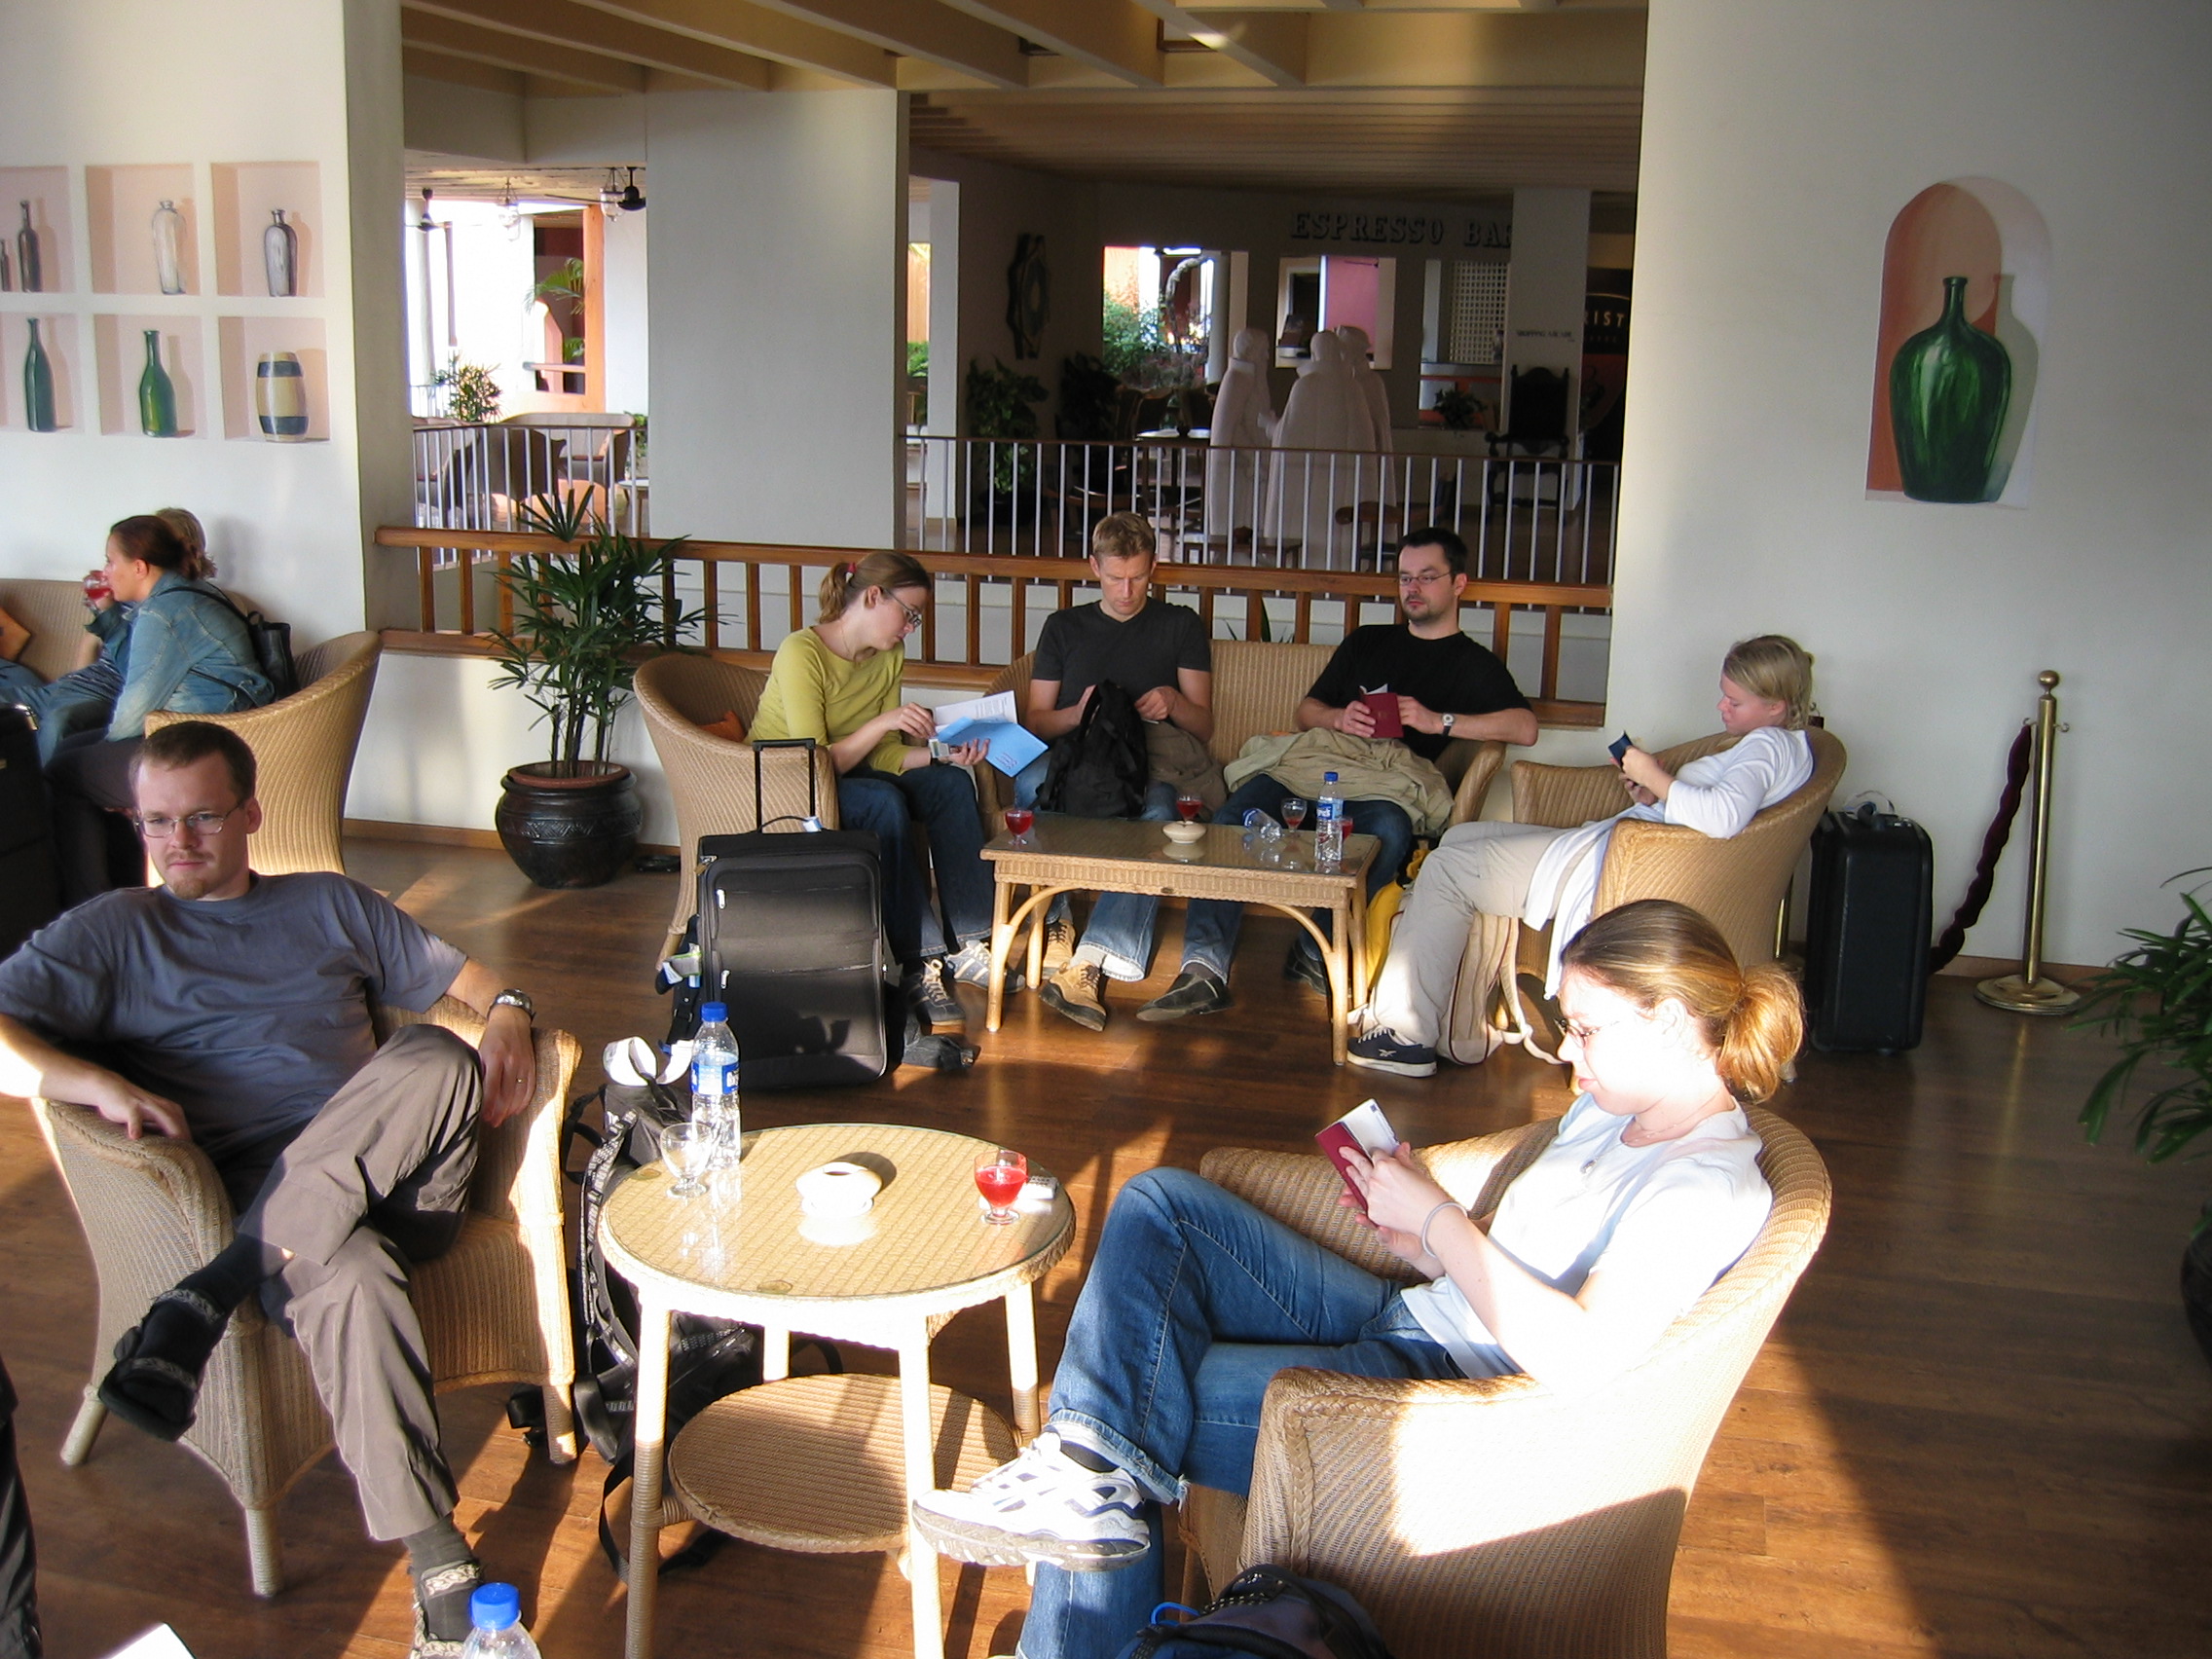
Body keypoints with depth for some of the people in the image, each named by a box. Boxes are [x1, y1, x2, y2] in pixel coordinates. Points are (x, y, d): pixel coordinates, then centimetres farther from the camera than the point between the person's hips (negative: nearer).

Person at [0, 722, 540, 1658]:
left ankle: (204, 1300, -33)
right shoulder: (112, 932, 18)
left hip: (387, 1174, 3)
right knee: (347, 1275, -39)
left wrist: (506, 1012, 1)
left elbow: (460, 975, 26)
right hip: (247, 1187, -3)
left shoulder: (330, 905, 27)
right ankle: (435, 1557, -37)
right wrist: (99, 1084, -15)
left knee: (436, 1061, -33)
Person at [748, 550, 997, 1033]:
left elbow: (885, 757, -1)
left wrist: (944, 754, -16)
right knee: (883, 801, -34)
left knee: (950, 783, -15)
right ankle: (919, 965, -33)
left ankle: (965, 945, -16)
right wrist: (882, 722, -32)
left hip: (849, 777, 8)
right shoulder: (802, 654, -22)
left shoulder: (889, 659, 2)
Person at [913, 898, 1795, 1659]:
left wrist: (1437, 1216, -19)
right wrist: (1422, 1246, -2)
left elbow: (1578, 1358, -29)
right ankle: (1092, 1480, -11)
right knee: (1161, 1204, -4)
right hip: (1408, 1321, 10)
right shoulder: (1613, 1107, 12)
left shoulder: (1710, 1185, -17)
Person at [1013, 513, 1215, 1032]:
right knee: (1031, 783, -37)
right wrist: (1078, 714, -8)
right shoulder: (1064, 627, 20)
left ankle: (1088, 962, -47)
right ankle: (1057, 921, -26)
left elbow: (1203, 725, 13)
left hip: (1154, 763, -1)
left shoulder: (1180, 626, 17)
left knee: (1156, 813, -39)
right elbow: (1036, 720, 14)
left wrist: (1173, 701, -10)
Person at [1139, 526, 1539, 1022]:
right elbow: (1306, 711, 29)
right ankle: (1205, 970, -36)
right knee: (1234, 818, -28)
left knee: (1389, 827, -40)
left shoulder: (1474, 665, 18)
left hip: (1385, 790, -3)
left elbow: (1525, 727, 1)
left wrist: (1439, 721, -8)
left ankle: (1317, 951, -25)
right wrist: (1338, 718, 5)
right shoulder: (1365, 642, 31)